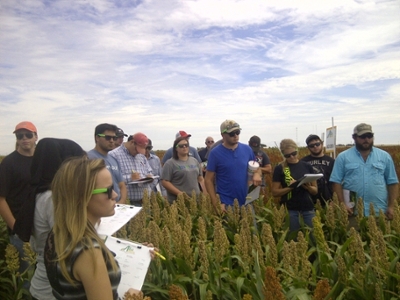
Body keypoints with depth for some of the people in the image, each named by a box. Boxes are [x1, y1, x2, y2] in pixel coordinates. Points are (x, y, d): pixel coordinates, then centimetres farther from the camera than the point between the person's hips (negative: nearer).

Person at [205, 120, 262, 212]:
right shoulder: (215, 153, -9)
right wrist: (216, 204, -13)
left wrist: (257, 174, -9)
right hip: (226, 204, -3)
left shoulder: (247, 149, 1)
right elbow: (208, 180, -6)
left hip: (246, 202, 4)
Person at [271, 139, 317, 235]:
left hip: (308, 210, 2)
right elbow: (275, 192, -2)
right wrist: (290, 187, -16)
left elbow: (315, 190, 10)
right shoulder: (280, 168, -2)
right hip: (290, 211, -2)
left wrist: (308, 187, -11)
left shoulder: (307, 166, 5)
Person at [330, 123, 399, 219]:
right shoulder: (343, 157, 0)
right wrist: (343, 204, -11)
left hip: (380, 212, 2)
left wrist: (391, 207, 1)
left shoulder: (385, 156, 7)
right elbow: (336, 182, -3)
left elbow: (393, 183, 8)